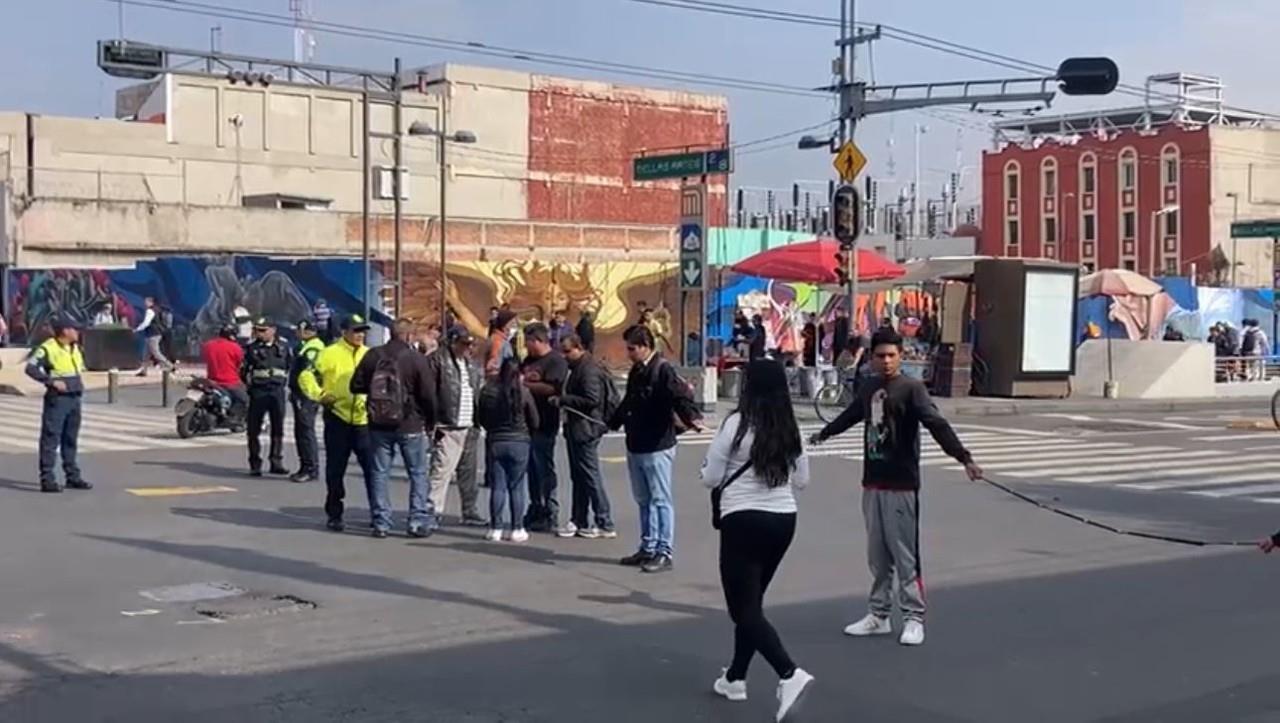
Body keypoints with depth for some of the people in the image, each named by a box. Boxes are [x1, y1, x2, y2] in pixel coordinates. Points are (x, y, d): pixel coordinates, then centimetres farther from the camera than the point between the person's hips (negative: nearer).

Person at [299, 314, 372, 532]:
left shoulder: (369, 355, 8)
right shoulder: (330, 354, -3)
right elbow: (306, 376, 0)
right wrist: (319, 395, -12)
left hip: (363, 420, 2)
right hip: (338, 419, -2)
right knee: (335, 471, 7)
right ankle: (334, 514, 18)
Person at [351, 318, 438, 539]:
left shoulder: (372, 356, -1)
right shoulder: (417, 359, -10)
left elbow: (356, 386, 4)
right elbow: (428, 395, -9)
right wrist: (430, 422, 5)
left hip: (379, 424, 3)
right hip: (410, 425, -3)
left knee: (379, 473, 10)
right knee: (418, 473, 7)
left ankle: (380, 523, 10)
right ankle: (420, 521, 5)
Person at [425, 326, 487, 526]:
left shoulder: (471, 364, 18)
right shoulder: (437, 360, -8)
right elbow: (429, 393, -13)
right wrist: (432, 423, -17)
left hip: (469, 427, 8)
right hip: (447, 427, -8)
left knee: (468, 473, 14)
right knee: (441, 471, -12)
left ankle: (470, 512, 23)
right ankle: (432, 512, -9)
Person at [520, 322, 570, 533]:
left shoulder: (556, 361, -10)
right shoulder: (529, 360, 16)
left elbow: (551, 387, -22)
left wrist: (525, 384, -16)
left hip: (544, 423, -8)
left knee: (545, 469, -4)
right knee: (532, 469, 15)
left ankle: (550, 516, 2)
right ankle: (535, 511, 25)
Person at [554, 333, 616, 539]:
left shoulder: (589, 371, -16)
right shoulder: (577, 368, 16)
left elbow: (592, 400, -24)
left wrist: (562, 400, -20)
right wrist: (562, 400, 6)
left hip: (586, 429, -10)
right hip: (576, 429, 10)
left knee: (590, 477, -6)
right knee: (578, 477, 13)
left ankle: (605, 524, -1)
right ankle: (578, 521, 20)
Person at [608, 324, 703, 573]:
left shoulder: (663, 370, -14)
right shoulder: (636, 371, 13)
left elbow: (681, 396, -27)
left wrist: (692, 418, -44)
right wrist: (612, 422, 39)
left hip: (657, 447, -9)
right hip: (635, 445, 9)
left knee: (660, 500, -3)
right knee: (643, 500, 15)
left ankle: (664, 552, 1)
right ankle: (648, 548, 24)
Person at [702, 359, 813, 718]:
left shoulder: (736, 424, -13)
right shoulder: (790, 428, 3)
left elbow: (710, 478, -7)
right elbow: (802, 480, 12)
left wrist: (735, 475, 15)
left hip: (743, 521, -6)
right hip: (783, 520, 6)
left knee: (744, 609, -2)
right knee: (750, 602, 20)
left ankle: (789, 675, -19)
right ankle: (735, 677, 28)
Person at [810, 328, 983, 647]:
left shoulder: (911, 388, -10)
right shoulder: (869, 388, 9)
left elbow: (937, 424, -22)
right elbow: (850, 415, 29)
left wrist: (964, 457, -35)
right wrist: (824, 433, 46)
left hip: (901, 485, -6)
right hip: (872, 483, 6)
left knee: (905, 555, -3)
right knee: (877, 556, 12)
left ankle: (914, 619, 6)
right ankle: (879, 615, 21)